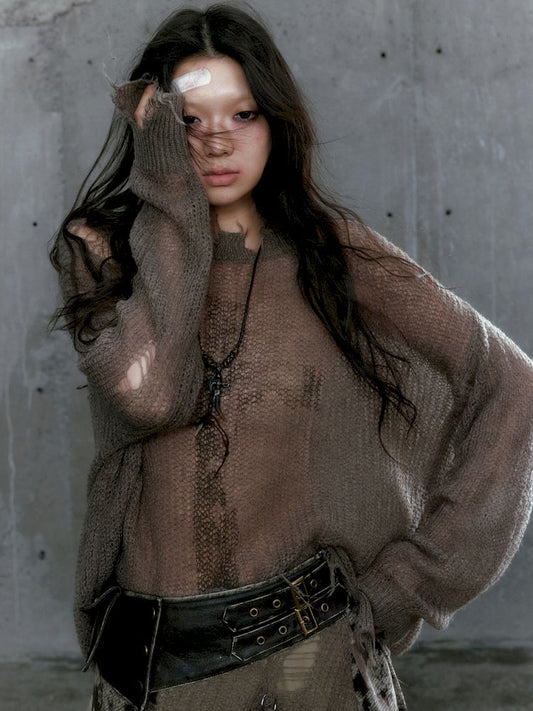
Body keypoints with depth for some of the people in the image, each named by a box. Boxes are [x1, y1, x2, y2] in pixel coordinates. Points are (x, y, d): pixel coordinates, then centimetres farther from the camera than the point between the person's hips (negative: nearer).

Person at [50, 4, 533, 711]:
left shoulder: (331, 248, -4)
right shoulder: (102, 250, -4)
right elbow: (151, 394, -24)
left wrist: (421, 571, -6)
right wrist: (170, 202, -18)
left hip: (312, 643, 0)